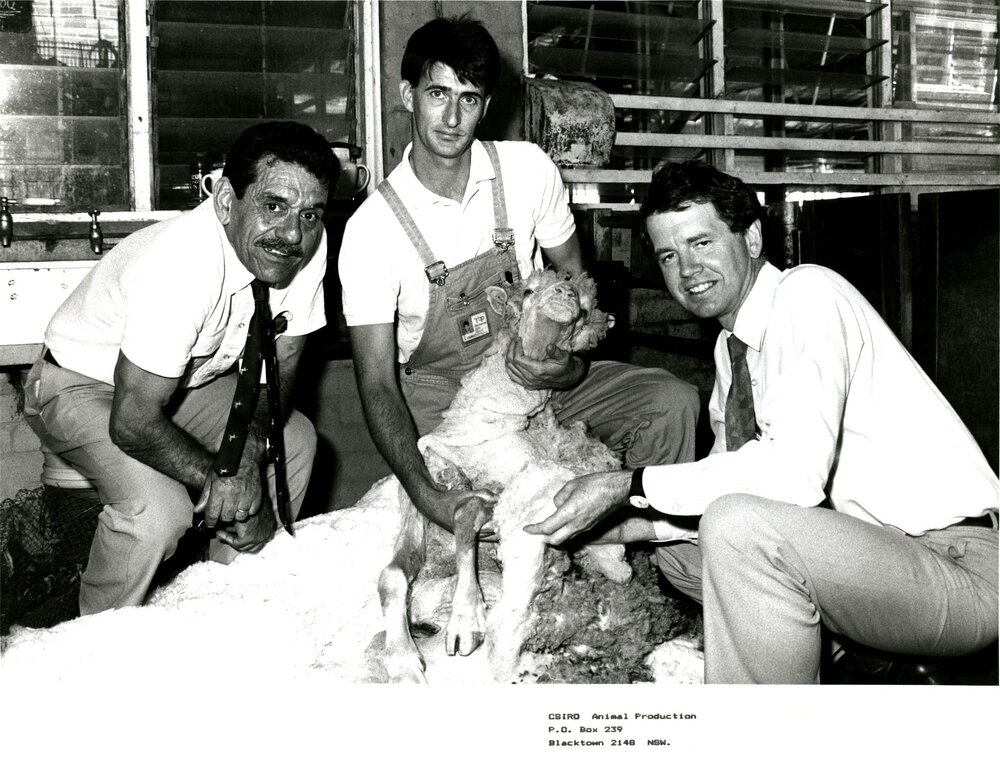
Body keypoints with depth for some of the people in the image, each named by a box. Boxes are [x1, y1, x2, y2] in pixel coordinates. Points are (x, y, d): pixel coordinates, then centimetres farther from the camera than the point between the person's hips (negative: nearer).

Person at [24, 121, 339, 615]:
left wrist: (249, 450, -22)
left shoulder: (309, 247, -18)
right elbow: (133, 422, -33)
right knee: (158, 509, -28)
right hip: (83, 386, -7)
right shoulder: (180, 268, -38)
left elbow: (280, 364, -7)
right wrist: (213, 476, -25)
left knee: (295, 441, 1)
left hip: (185, 378, 7)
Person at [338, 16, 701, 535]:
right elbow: (377, 382, -17)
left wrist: (573, 365, -16)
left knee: (672, 401, -16)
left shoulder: (527, 168, -7)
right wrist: (426, 494, -32)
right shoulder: (371, 229, -16)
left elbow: (575, 276, 6)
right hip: (438, 395, -3)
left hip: (536, 374, 4)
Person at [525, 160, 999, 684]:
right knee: (678, 547, 14)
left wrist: (629, 487, -23)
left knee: (736, 526, -30)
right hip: (870, 546, 9)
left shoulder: (809, 293, -17)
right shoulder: (730, 345, 10)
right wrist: (617, 523, -2)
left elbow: (794, 471, -29)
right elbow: (729, 476, 11)